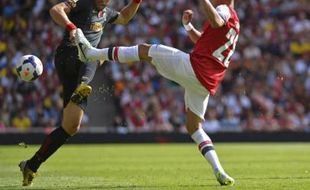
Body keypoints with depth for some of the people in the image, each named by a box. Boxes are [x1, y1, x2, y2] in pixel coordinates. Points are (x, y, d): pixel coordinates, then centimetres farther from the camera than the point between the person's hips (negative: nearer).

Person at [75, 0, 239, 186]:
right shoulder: (234, 21, 26)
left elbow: (216, 22, -32)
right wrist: (188, 25, 23)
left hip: (193, 66, -9)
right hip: (207, 83, 9)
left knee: (144, 50, 5)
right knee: (194, 127, 16)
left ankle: (91, 52, 13)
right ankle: (219, 171, -1)